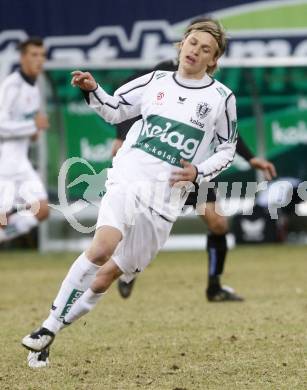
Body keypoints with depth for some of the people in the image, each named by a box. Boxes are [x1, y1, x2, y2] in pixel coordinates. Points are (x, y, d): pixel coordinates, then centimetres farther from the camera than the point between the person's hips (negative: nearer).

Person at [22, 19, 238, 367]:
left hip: (166, 196, 0)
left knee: (105, 277, 2)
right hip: (128, 178, 0)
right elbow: (115, 110, 19)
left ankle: (56, 329, 18)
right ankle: (50, 325, -20)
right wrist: (92, 90, 1)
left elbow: (227, 149, 13)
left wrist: (198, 173, -3)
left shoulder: (221, 97, 4)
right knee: (102, 248, -26)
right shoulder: (156, 81, 10)